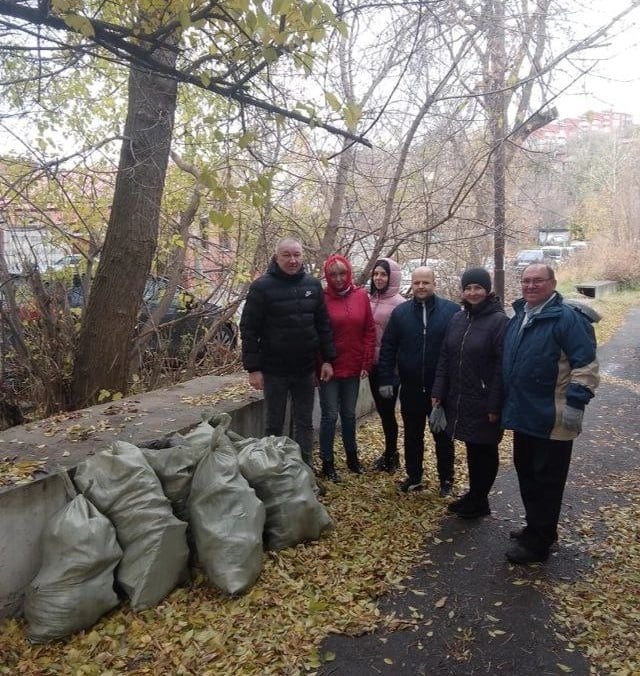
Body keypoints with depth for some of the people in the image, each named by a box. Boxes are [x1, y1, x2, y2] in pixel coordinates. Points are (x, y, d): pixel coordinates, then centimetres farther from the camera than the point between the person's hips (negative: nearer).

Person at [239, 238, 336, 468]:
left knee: (305, 423, 13)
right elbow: (249, 329, -9)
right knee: (274, 425, 9)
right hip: (274, 370, -3)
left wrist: (327, 359, 3)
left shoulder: (313, 285, 4)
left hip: (306, 369, 4)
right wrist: (253, 368, -13)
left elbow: (323, 325, 8)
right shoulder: (262, 287, -9)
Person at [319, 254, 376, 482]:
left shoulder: (361, 296, 2)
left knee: (349, 414, 16)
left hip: (353, 368, 3)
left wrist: (366, 363, 0)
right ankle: (327, 463, 17)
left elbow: (369, 332, 3)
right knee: (330, 416, 3)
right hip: (329, 368, -3)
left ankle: (352, 456, 32)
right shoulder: (322, 299, -7)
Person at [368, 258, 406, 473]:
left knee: (387, 410, 2)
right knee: (381, 409, 15)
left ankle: (391, 456, 20)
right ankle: (390, 453, 30)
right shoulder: (369, 299, 5)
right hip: (373, 363, 6)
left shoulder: (399, 303, -12)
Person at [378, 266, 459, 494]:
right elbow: (388, 348, 3)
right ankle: (413, 477, 30)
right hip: (411, 387, 2)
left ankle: (446, 479, 29)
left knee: (443, 436, 13)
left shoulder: (452, 310, -6)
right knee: (412, 435, 14)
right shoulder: (400, 312, 2)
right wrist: (386, 379, -2)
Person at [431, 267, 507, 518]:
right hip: (458, 400, 6)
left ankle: (479, 501, 25)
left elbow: (502, 367, -16)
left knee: (484, 451, 10)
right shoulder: (457, 319, 7)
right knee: (472, 449, 17)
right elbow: (445, 358, 8)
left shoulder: (498, 321, -13)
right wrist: (438, 392, 3)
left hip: (483, 402, -5)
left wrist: (495, 404, -18)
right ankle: (474, 495, 33)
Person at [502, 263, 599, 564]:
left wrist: (576, 403, -23)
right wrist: (509, 404, 20)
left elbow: (586, 364, -17)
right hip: (523, 416, 8)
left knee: (546, 481, 4)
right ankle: (536, 527, 36)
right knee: (526, 474, 19)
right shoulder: (518, 318, 12)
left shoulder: (567, 318, -14)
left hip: (552, 419, -8)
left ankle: (537, 542, 15)